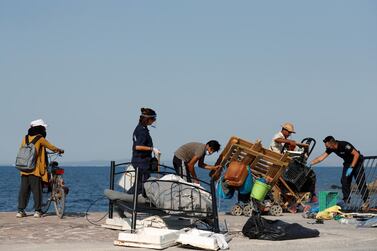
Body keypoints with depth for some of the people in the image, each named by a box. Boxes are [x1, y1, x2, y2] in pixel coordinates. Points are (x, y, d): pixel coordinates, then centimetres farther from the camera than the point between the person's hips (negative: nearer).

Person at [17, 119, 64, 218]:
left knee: (24, 190, 8)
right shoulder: (40, 139, -4)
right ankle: (37, 211, 3)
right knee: (37, 190, 1)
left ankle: (20, 211, 8)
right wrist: (60, 150, 24)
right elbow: (51, 147, 5)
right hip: (35, 169, -5)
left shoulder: (25, 138, 10)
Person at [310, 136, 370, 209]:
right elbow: (321, 158, -5)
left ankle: (366, 201, -7)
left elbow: (356, 154, -26)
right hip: (347, 163, 7)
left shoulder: (344, 145, -31)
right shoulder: (331, 148, -9)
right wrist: (310, 163, -13)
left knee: (360, 182, -11)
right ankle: (345, 201, 3)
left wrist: (351, 167, -27)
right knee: (344, 181, -3)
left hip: (356, 162, -7)